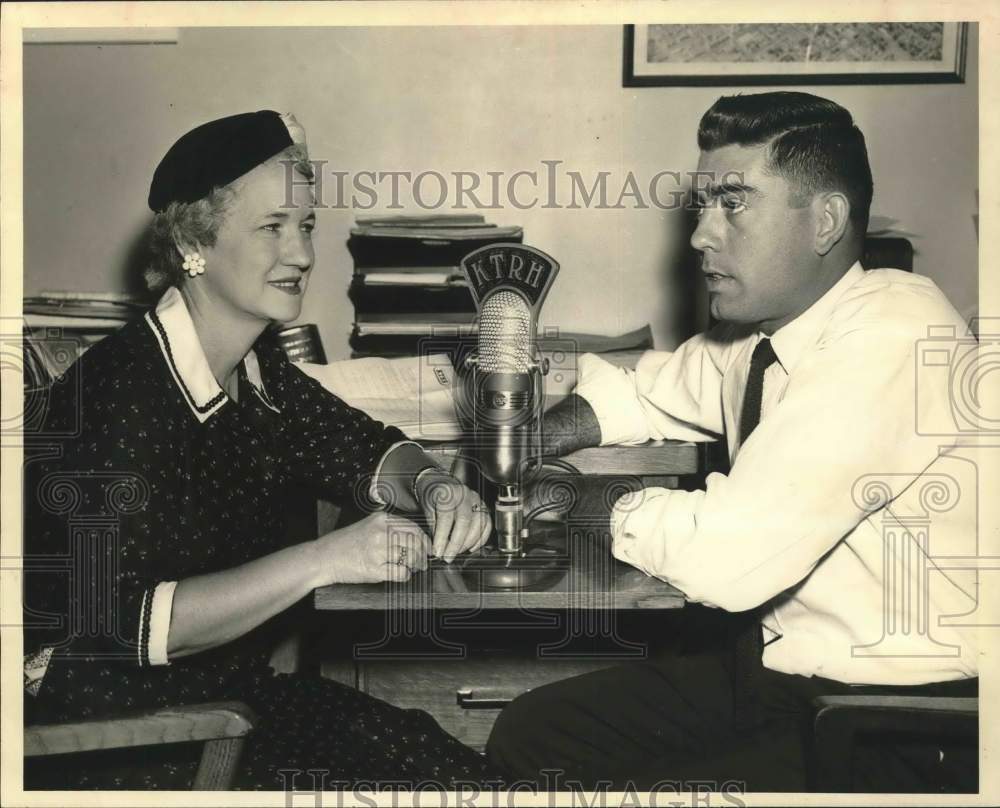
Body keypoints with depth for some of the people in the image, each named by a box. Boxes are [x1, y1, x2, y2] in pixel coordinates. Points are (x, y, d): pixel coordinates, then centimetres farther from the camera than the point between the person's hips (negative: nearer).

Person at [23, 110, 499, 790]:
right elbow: (121, 625, -28)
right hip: (112, 725, -7)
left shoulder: (256, 364, 0)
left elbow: (362, 448, 10)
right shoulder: (120, 391, -23)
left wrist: (431, 487, -13)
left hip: (235, 684, 7)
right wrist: (321, 561, -33)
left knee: (456, 767, -8)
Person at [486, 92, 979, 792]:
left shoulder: (890, 339, -26)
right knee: (528, 733, 5)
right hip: (774, 658, 8)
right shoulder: (756, 331, 1)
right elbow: (637, 397, 18)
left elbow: (726, 560, -31)